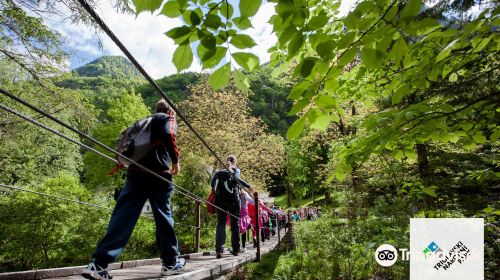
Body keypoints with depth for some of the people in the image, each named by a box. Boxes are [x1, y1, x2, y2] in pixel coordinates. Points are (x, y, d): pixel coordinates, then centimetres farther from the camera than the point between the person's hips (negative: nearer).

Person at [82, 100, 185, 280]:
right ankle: (170, 263, 15)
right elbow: (168, 135, -14)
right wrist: (175, 160, -8)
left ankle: (99, 264, -10)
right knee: (163, 218, 5)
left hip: (135, 172, 5)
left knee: (122, 217, -2)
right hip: (157, 174, -5)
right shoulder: (168, 119, 8)